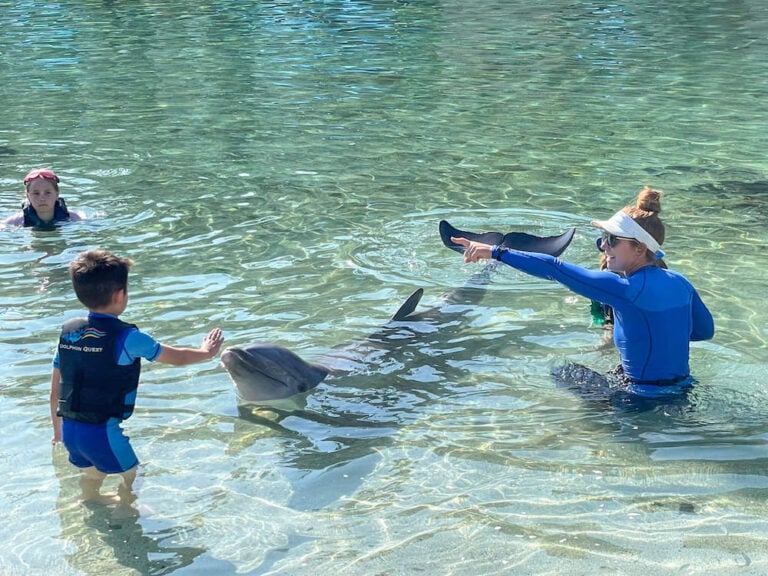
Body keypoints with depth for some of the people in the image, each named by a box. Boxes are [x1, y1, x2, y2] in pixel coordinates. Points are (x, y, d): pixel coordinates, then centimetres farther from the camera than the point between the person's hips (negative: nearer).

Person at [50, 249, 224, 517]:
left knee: (92, 472, 31)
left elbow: (55, 389, 9)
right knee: (133, 474, 18)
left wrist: (57, 428, 23)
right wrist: (206, 352, 17)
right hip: (105, 431, -7)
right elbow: (177, 357, -3)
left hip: (70, 427, 7)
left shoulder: (67, 332, 1)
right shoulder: (126, 337, -17)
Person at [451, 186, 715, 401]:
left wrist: (496, 252, -24)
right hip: (683, 390, 8)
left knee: (563, 374, 13)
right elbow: (706, 330, 12)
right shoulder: (680, 283, -1)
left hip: (646, 401, -8)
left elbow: (557, 270, -25)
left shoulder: (626, 288, -23)